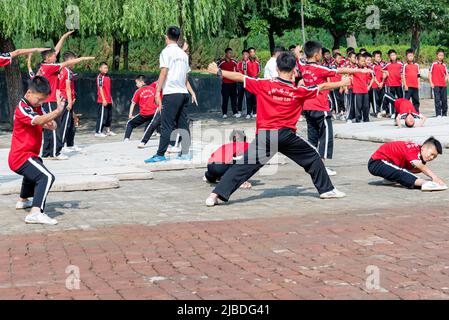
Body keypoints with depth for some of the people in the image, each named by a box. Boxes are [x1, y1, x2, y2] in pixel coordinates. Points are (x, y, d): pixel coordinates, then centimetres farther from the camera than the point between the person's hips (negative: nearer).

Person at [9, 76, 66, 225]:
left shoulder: (37, 107, 12)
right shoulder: (22, 108, -17)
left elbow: (50, 125, 5)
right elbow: (38, 121, -37)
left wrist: (51, 123, -19)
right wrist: (58, 111, -50)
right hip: (22, 157, -11)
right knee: (47, 177, -29)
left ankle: (23, 201, 61)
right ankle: (35, 213, -43)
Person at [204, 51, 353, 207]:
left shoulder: (264, 85, 2)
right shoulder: (299, 91, 5)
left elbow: (239, 77, 4)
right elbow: (323, 87, 18)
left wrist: (218, 71, 14)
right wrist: (342, 83, 34)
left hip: (264, 136, 0)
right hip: (286, 136, 0)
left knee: (244, 165, -1)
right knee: (313, 157, 21)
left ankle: (216, 194, -12)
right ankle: (326, 189, 28)